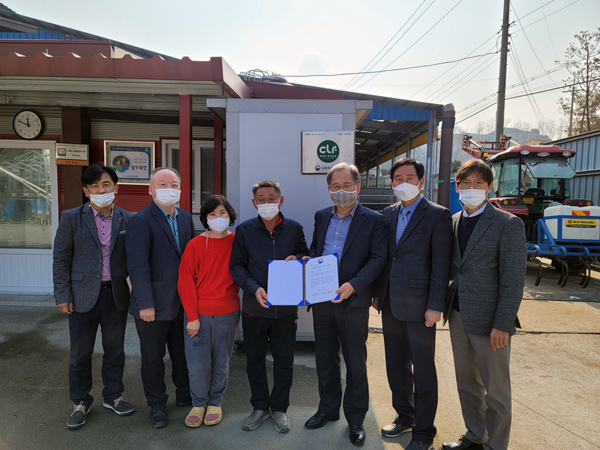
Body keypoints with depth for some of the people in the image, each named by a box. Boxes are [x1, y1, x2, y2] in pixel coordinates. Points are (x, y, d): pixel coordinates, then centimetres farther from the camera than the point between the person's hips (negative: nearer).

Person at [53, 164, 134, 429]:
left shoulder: (127, 219, 1)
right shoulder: (72, 218, -3)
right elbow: (61, 259, -1)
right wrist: (62, 295, -5)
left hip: (116, 294, 1)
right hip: (83, 295, -1)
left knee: (115, 348, 14)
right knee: (80, 352, 10)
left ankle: (113, 396, 33)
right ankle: (80, 403, 30)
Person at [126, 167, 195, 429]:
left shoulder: (186, 218, 7)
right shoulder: (141, 221, -12)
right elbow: (138, 265, -17)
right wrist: (145, 304, -19)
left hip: (184, 302, 6)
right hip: (155, 304, -5)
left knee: (183, 352, 19)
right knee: (153, 357, 12)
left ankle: (184, 395, 39)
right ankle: (157, 405, 31)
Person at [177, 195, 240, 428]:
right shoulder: (195, 245, -6)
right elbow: (185, 282, -6)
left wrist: (248, 306, -4)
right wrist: (192, 317, -9)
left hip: (227, 313, 1)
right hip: (198, 313, -1)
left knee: (221, 361, 12)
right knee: (197, 363, 4)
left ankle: (215, 403, 32)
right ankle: (198, 403, 28)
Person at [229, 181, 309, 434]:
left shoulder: (294, 228, 1)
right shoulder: (244, 230, -1)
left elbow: (307, 256, 11)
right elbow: (236, 265, -2)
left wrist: (297, 259, -13)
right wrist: (254, 288, -17)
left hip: (286, 307, 0)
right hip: (254, 307, 0)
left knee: (284, 360, 11)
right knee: (254, 359, 12)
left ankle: (279, 408, 31)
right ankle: (260, 406, 33)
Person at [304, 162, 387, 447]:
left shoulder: (373, 220, -6)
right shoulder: (321, 217, 10)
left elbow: (378, 258, -12)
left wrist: (353, 285, -24)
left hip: (353, 302, -4)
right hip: (321, 300, 5)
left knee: (355, 362, 10)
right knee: (325, 358, 18)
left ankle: (355, 419, 29)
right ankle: (328, 408, 38)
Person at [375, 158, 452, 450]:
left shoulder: (437, 215, -9)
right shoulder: (388, 214, 9)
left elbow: (441, 265, -12)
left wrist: (435, 306, -14)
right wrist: (378, 294, 11)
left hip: (418, 307, -6)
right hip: (391, 305, 6)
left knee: (423, 371, 9)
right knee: (396, 366, 18)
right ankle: (404, 416, 39)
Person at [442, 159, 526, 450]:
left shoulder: (508, 224, -10)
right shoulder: (453, 222, 8)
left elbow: (513, 280, -12)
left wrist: (502, 325, -15)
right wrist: (442, 305, 5)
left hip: (488, 321, -6)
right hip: (458, 316, 6)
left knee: (495, 391, 10)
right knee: (466, 383, 19)